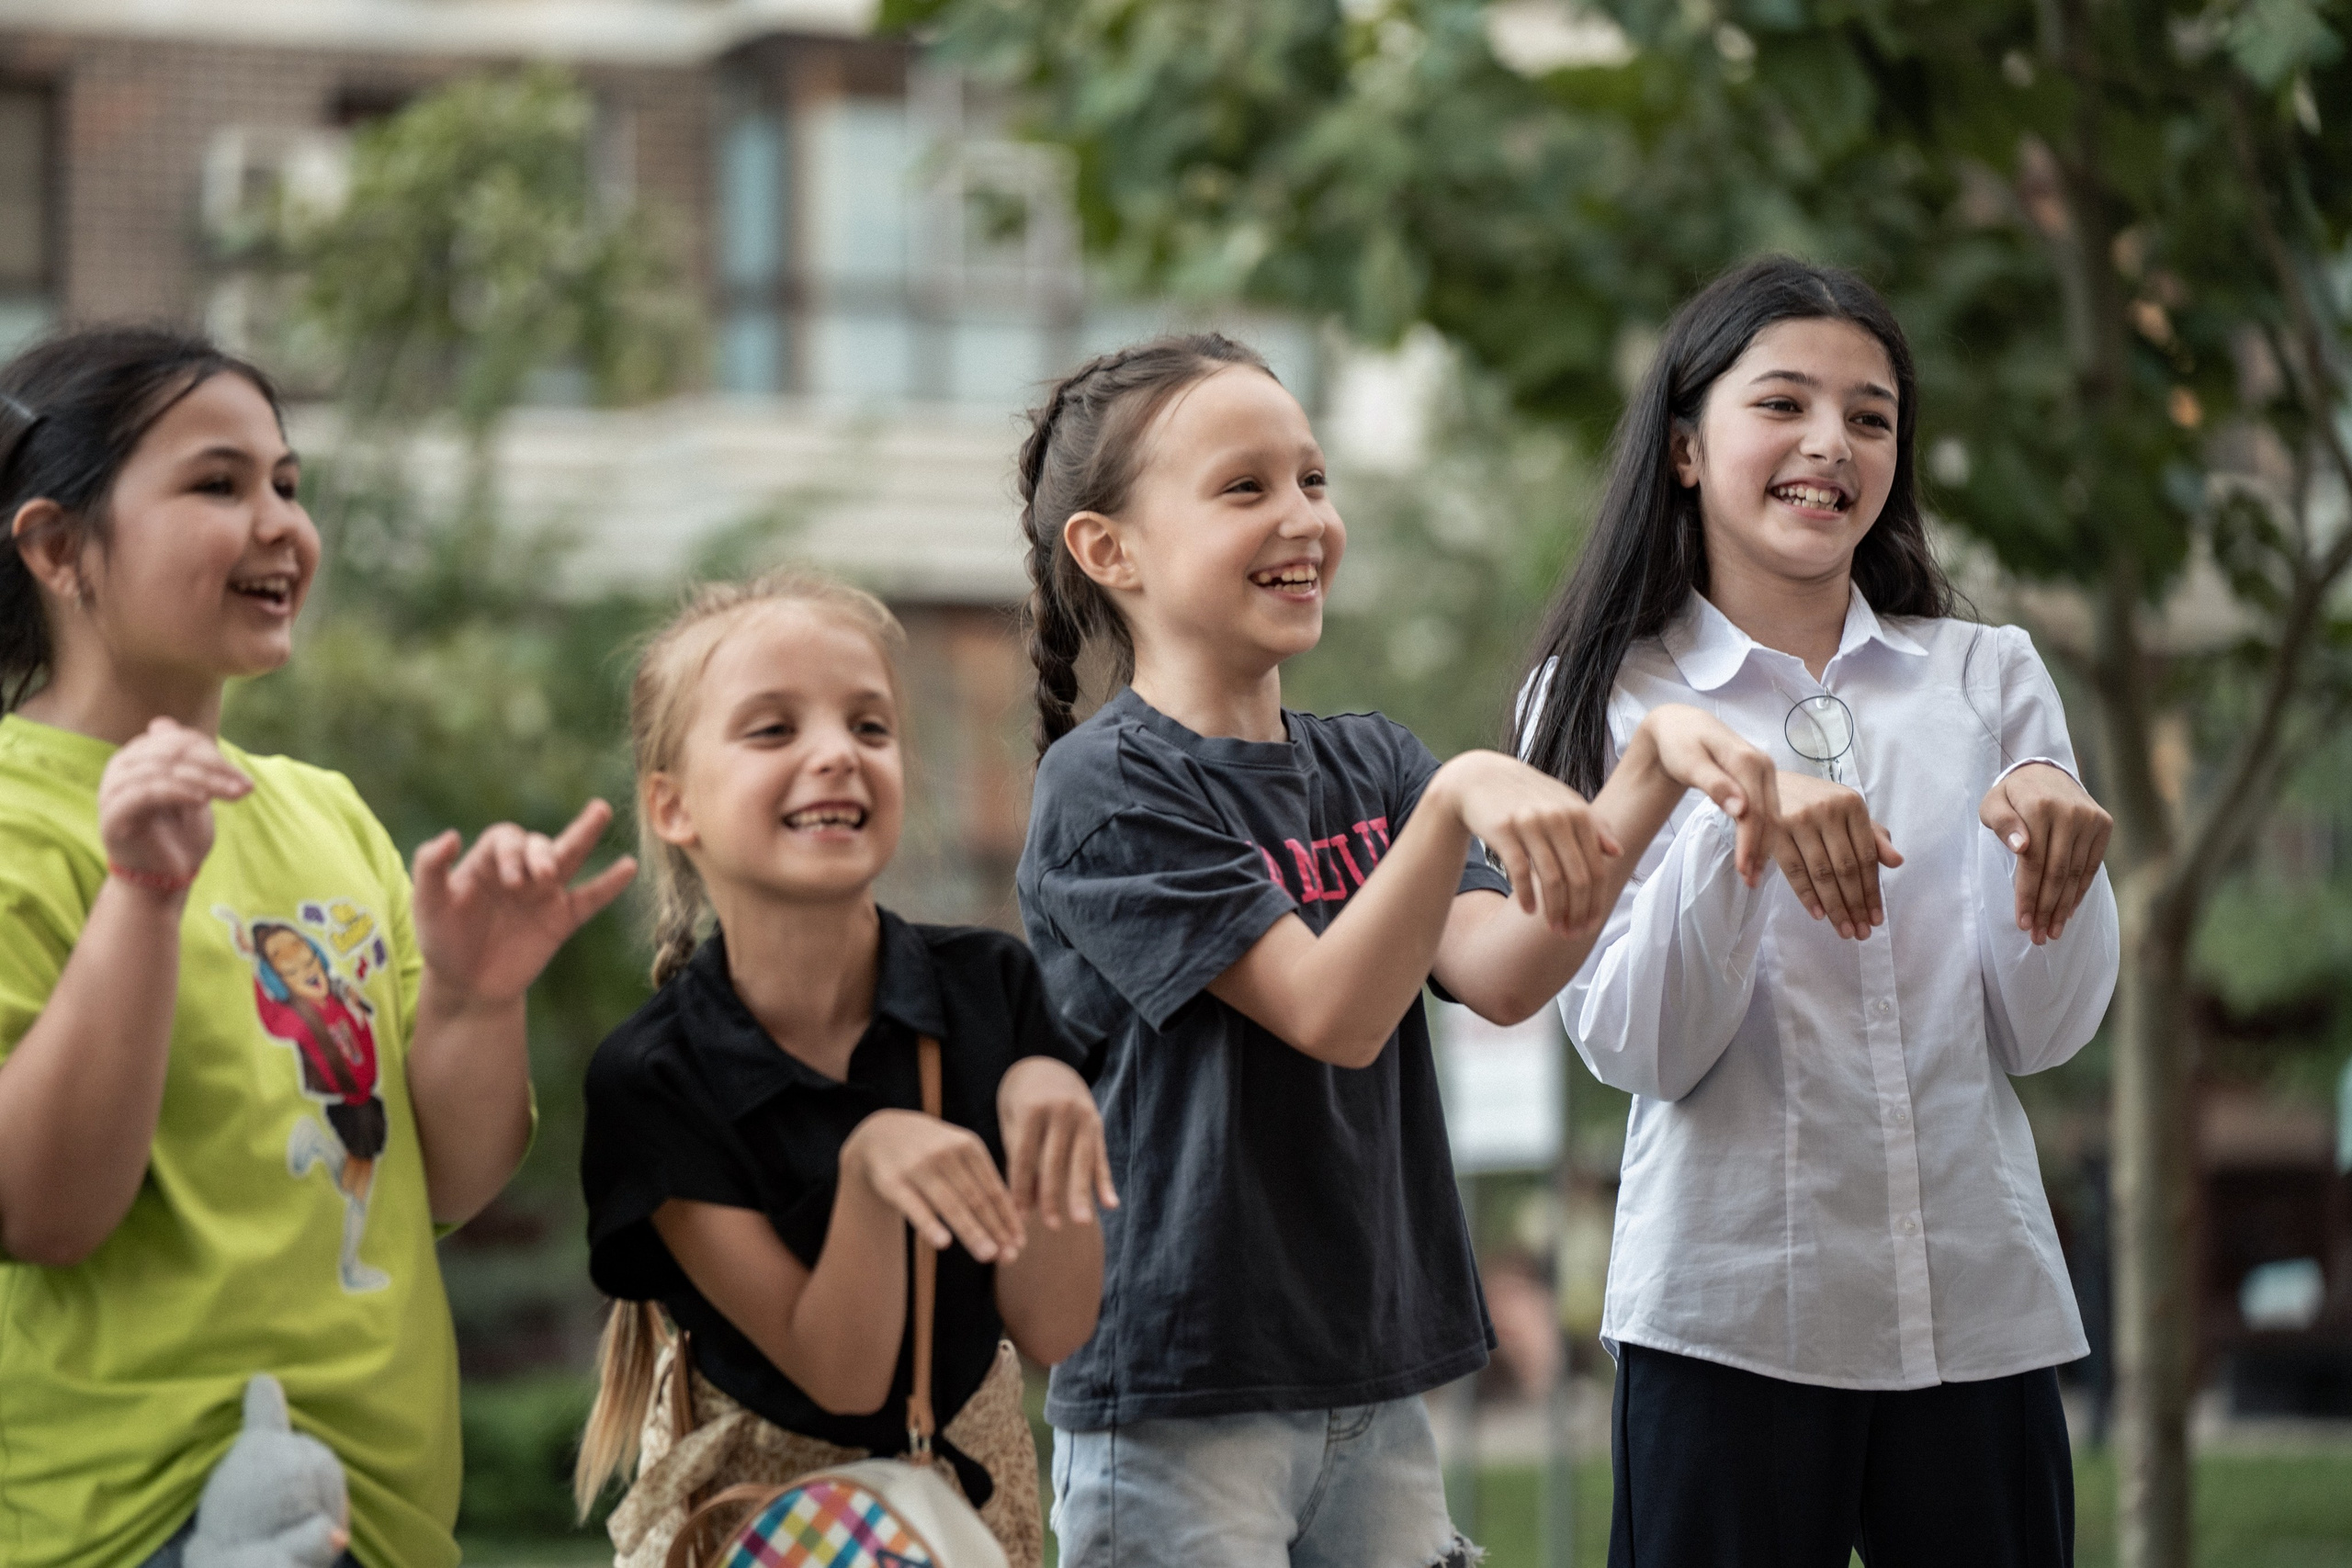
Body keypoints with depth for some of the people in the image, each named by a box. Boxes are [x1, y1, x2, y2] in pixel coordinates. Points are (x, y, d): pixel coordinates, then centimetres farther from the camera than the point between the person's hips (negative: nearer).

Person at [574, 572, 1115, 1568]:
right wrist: (868, 1166, -37)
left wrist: (1045, 1108, -28)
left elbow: (1051, 1330, -14)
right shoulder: (654, 1077, -21)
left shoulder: (989, 988, -15)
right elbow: (841, 1376, -22)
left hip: (973, 1475, 3)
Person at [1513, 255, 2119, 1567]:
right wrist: (1737, 827, -23)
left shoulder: (1990, 677, 7)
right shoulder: (1609, 700, 1)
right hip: (1730, 1314, -2)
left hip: (1983, 1300, 2)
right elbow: (1637, 1050, -8)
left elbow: (2044, 1030, 2)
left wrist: (2053, 836, -16)